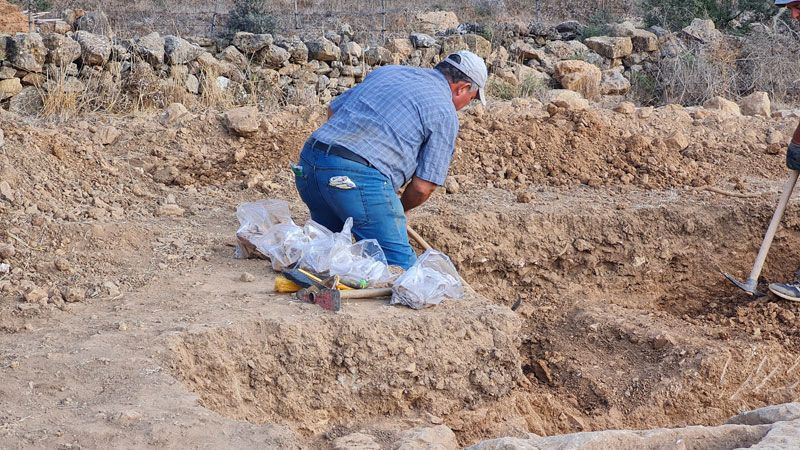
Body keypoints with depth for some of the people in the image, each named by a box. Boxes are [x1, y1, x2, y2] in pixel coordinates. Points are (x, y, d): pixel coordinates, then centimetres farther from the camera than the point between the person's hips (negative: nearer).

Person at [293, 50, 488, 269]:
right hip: (360, 177, -8)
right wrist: (401, 209, 20)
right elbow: (423, 187, 1)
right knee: (400, 265, -1)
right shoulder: (445, 114, 3)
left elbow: (333, 110, 28)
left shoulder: (386, 71, 23)